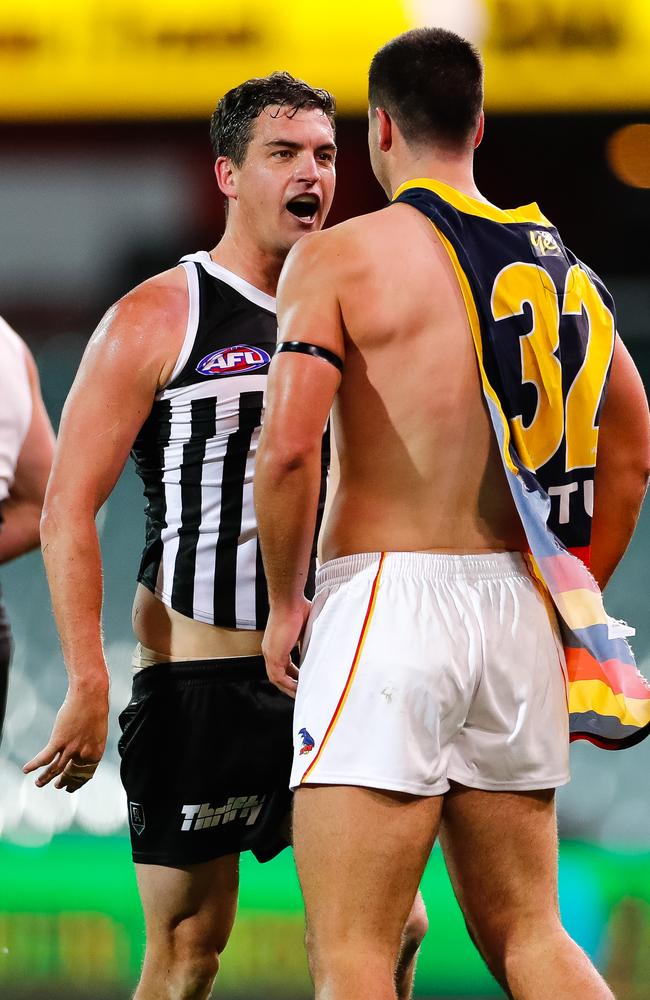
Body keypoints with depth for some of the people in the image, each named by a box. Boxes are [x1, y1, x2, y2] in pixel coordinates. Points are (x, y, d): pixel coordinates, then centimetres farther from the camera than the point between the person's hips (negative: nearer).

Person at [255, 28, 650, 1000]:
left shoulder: (340, 256, -6)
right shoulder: (557, 265, 13)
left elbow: (288, 444, -16)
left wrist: (285, 603, -4)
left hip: (386, 595, -6)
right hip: (516, 607, 6)